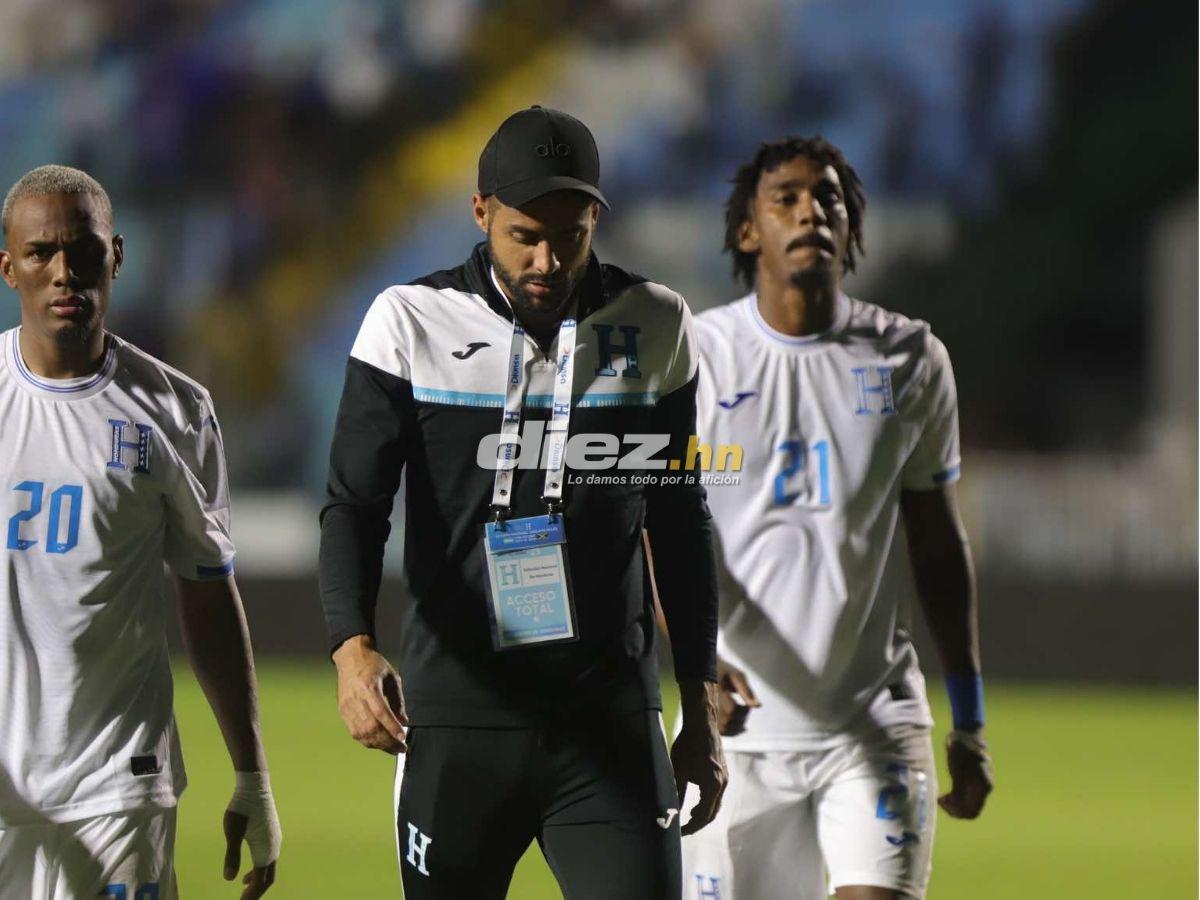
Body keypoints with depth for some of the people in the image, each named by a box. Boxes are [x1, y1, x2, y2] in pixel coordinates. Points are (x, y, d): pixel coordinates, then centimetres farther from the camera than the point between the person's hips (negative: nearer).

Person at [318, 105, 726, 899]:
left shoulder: (655, 328, 5)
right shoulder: (411, 323, -2)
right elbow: (354, 503, -7)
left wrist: (702, 714, 13)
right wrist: (353, 648, -26)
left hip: (612, 722, 1)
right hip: (457, 717, -1)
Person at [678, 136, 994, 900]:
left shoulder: (911, 360, 5)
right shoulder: (694, 356, -1)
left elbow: (940, 544, 12)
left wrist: (970, 722, 12)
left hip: (877, 724, 0)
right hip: (741, 725, 0)